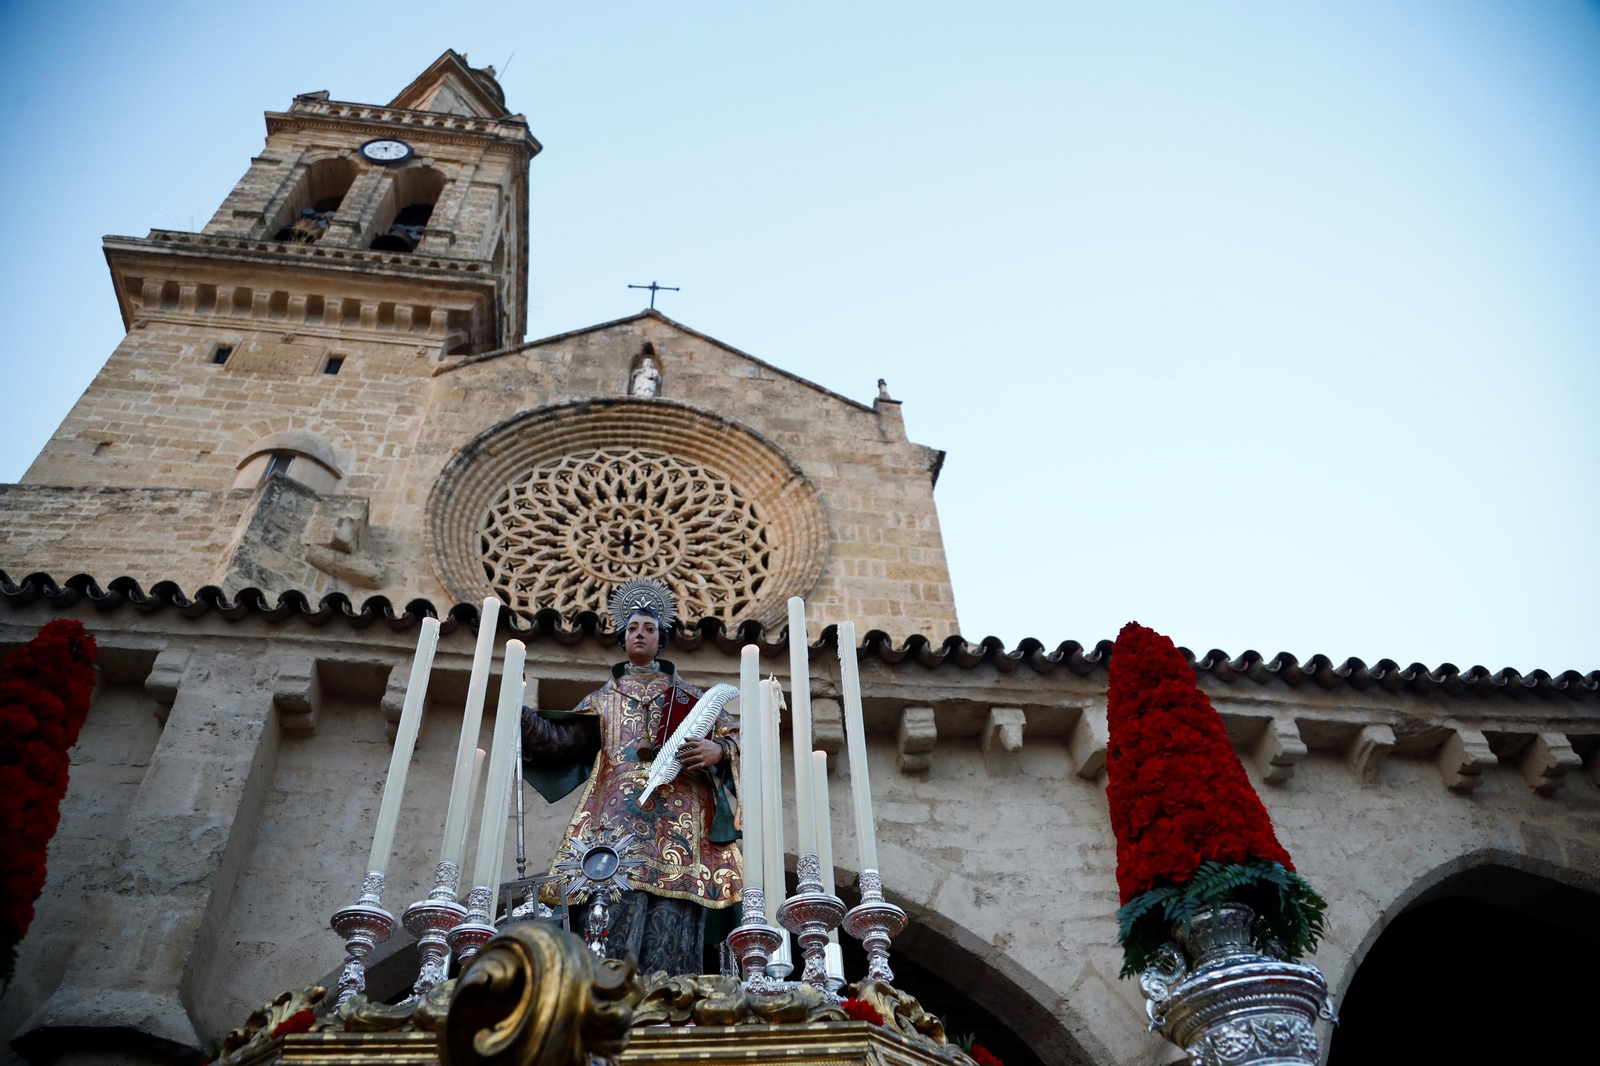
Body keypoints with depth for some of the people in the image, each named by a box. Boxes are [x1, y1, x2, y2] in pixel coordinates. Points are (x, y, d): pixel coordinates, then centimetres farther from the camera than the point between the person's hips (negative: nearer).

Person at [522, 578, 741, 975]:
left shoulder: (688, 696, 22)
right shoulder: (603, 698, 24)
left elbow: (735, 738, 15)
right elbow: (562, 738, 9)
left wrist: (717, 751, -8)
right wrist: (521, 716, -6)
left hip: (678, 820, 0)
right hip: (619, 819, 1)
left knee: (671, 924, -13)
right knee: (617, 916, -16)